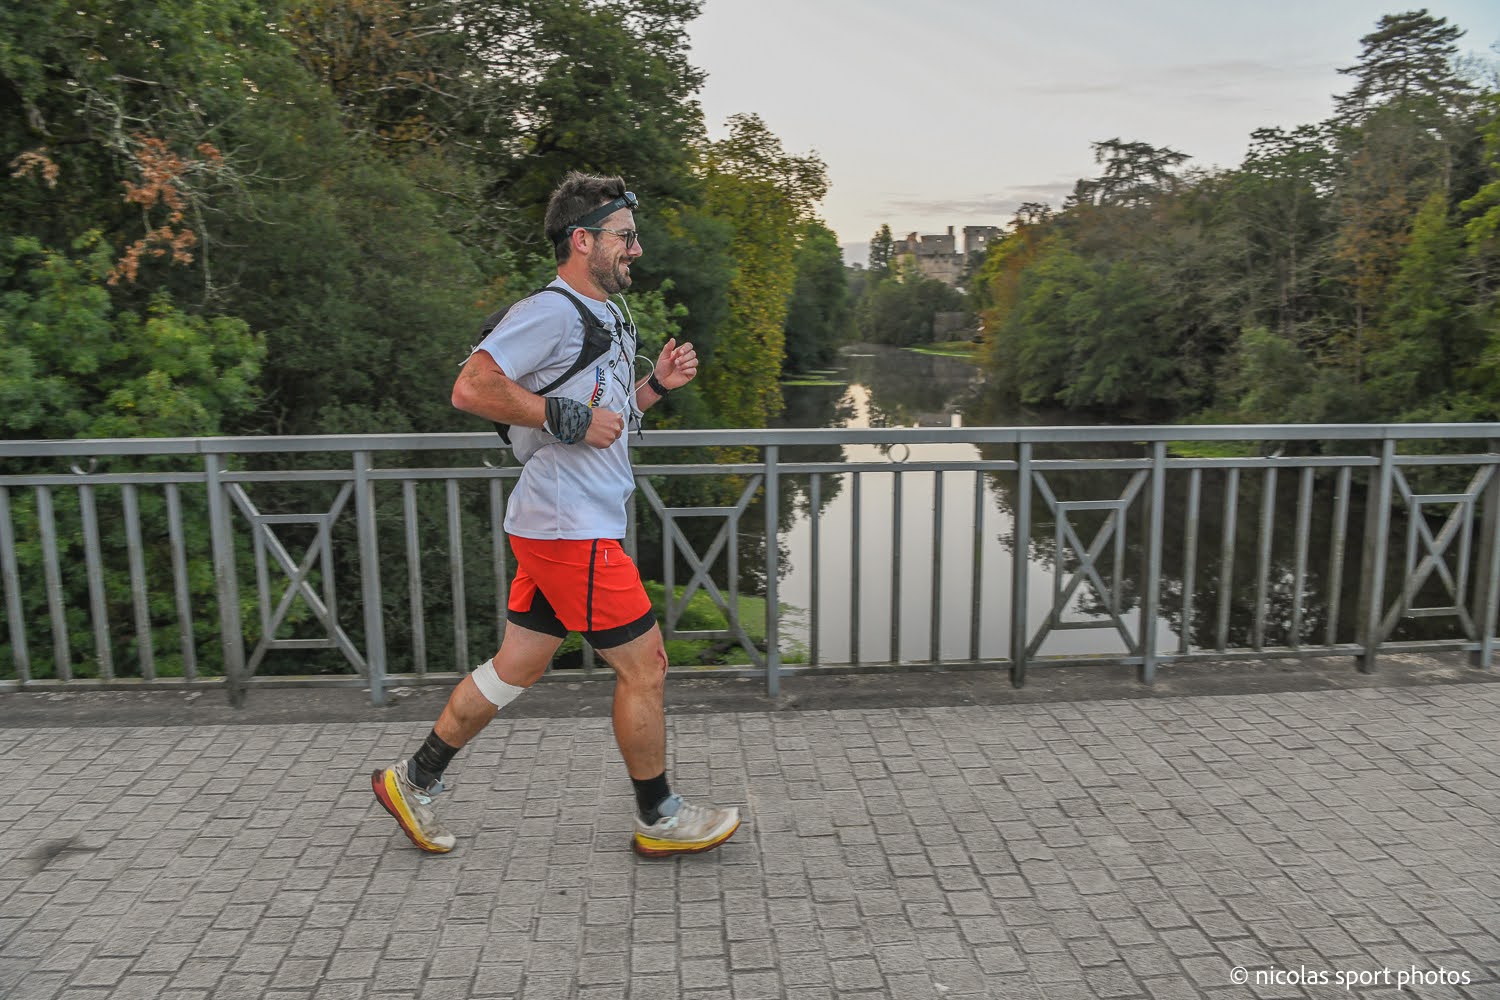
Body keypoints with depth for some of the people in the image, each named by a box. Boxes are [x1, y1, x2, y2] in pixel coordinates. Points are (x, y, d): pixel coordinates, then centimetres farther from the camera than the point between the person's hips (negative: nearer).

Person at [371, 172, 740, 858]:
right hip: (571, 527, -10)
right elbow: (471, 389, -21)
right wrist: (566, 418, -21)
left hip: (561, 527, 10)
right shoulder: (551, 312, -14)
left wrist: (657, 384, 10)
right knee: (643, 665, 0)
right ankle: (659, 819, 17)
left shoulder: (606, 319, 19)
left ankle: (413, 780, 29)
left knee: (517, 666, 16)